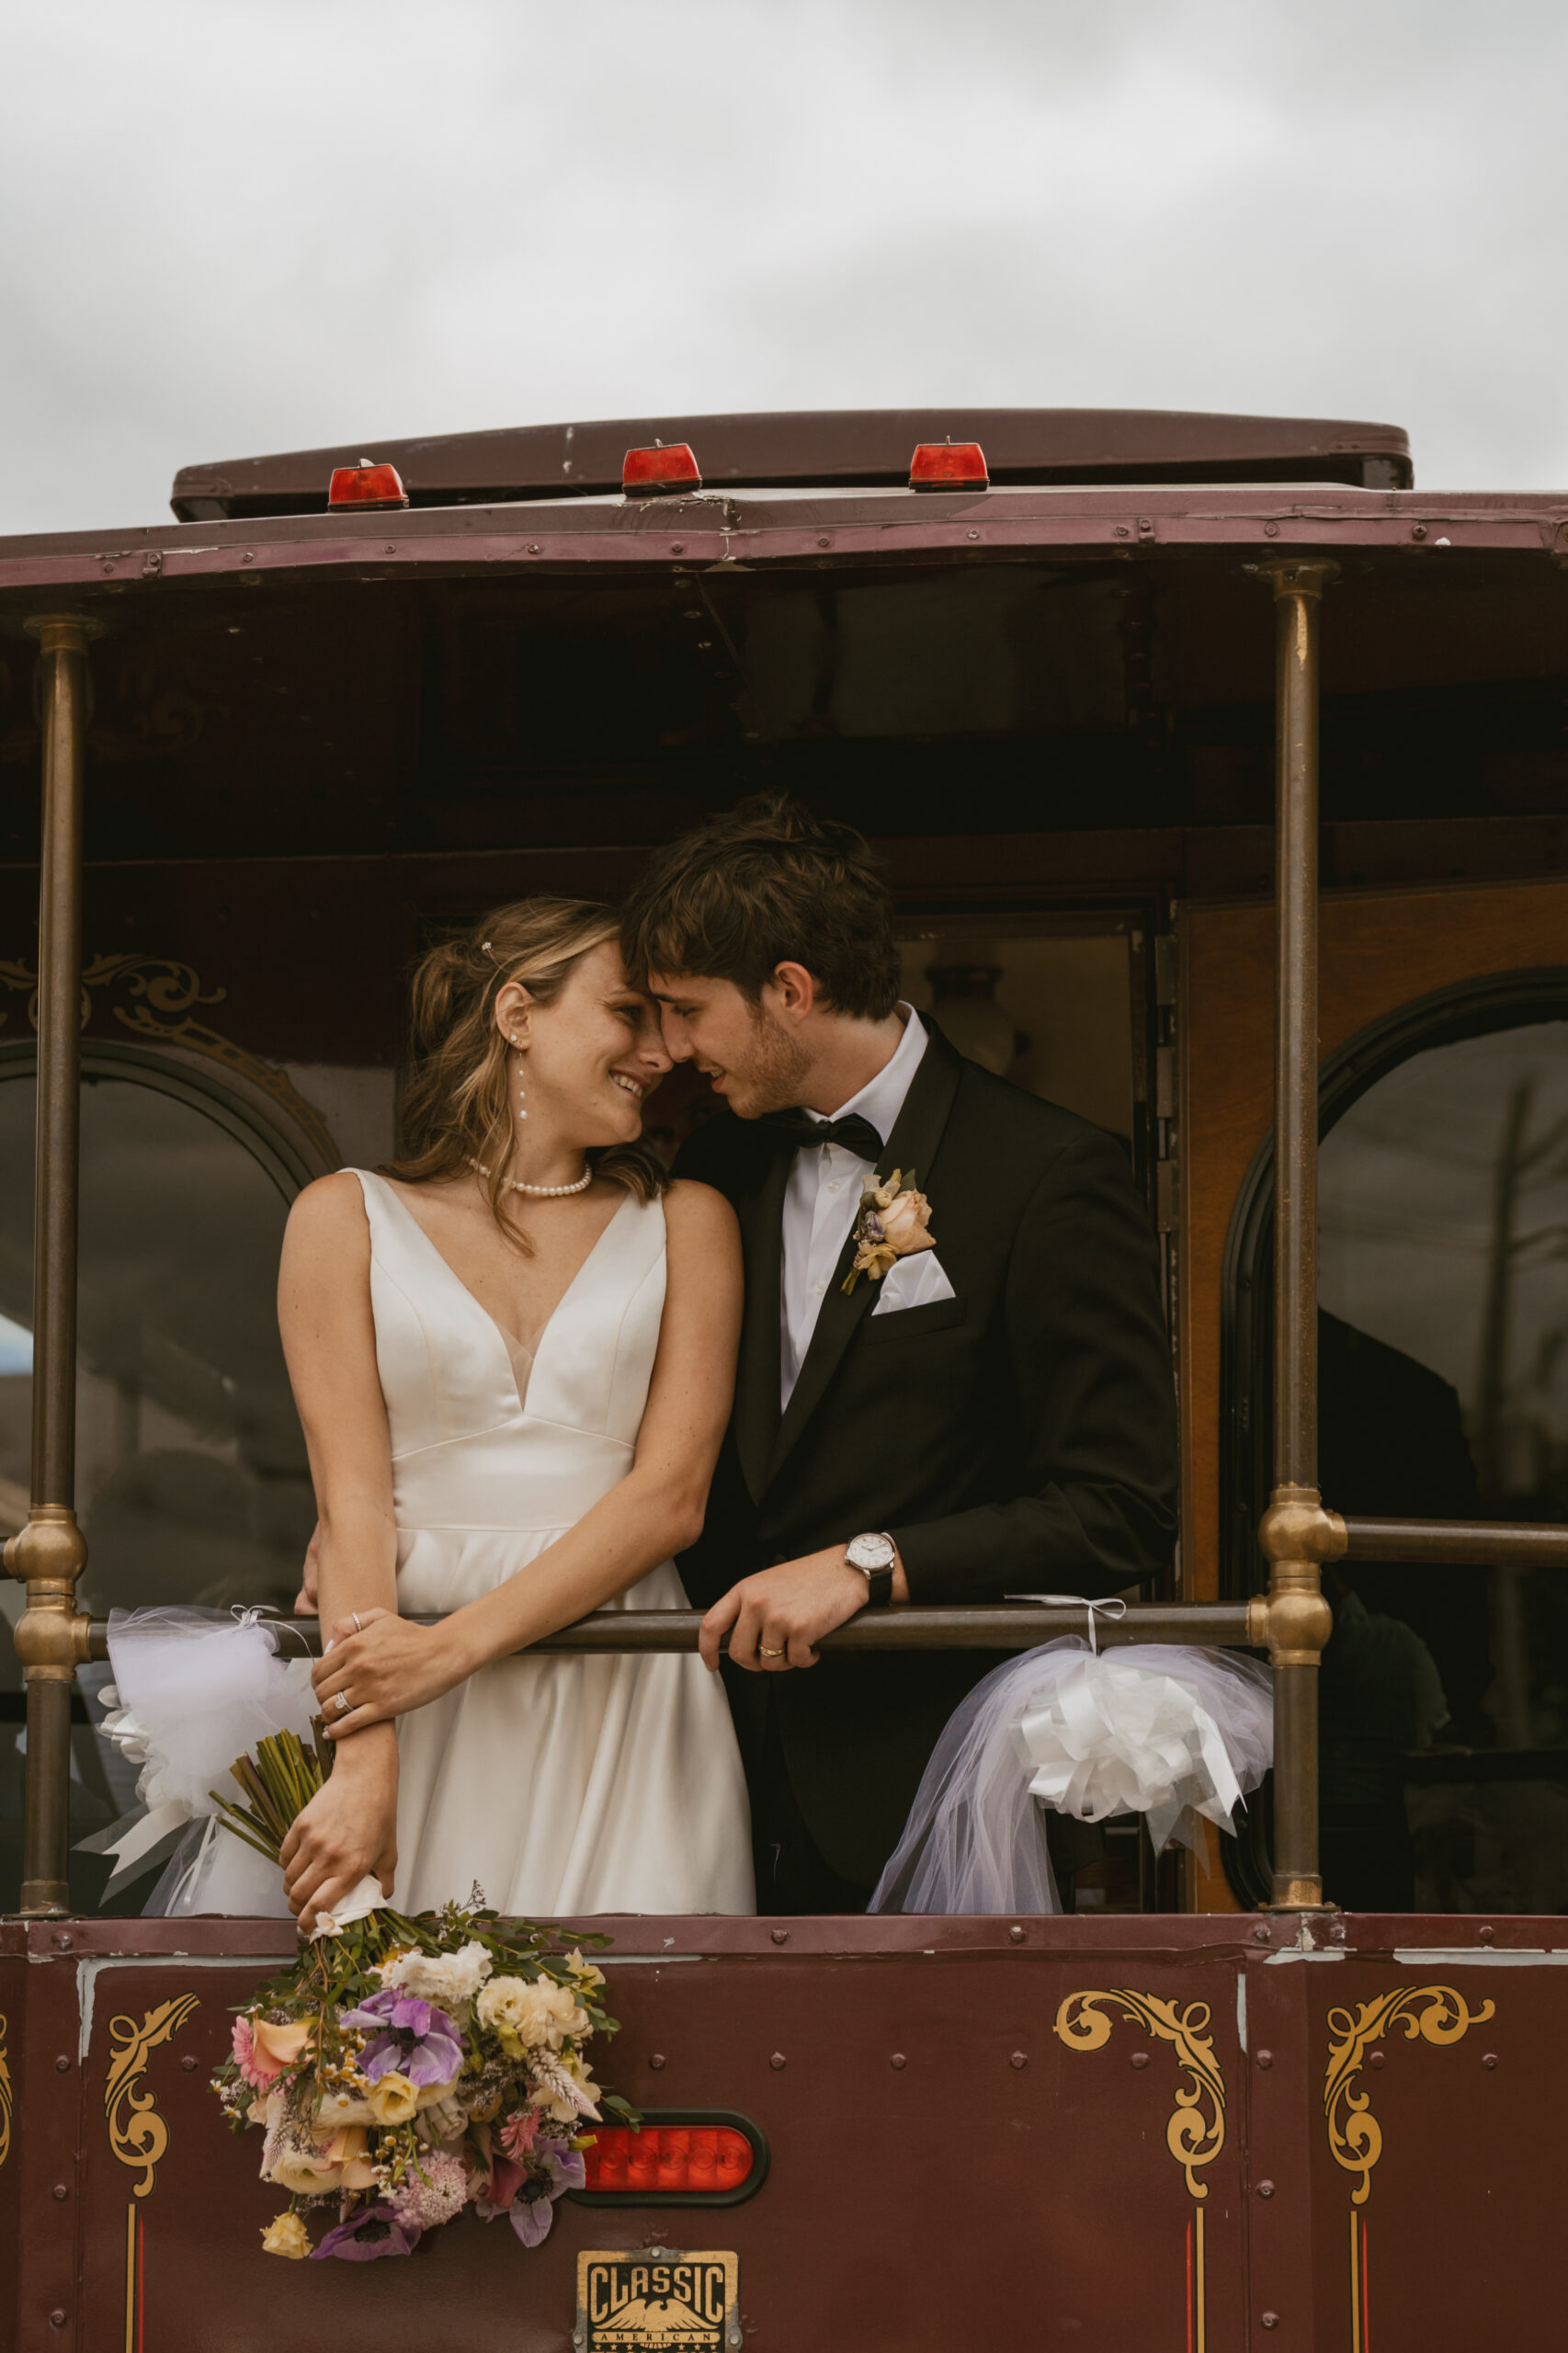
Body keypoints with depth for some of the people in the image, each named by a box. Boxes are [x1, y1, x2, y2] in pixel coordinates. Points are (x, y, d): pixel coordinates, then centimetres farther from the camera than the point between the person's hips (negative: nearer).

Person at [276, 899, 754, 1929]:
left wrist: (454, 1645, -12)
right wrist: (363, 1762, -15)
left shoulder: (685, 1223, 11)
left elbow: (671, 1495, 0)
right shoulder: (347, 1218, 8)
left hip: (625, 1710, 1)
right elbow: (353, 1497, -2)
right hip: (421, 1726, -1)